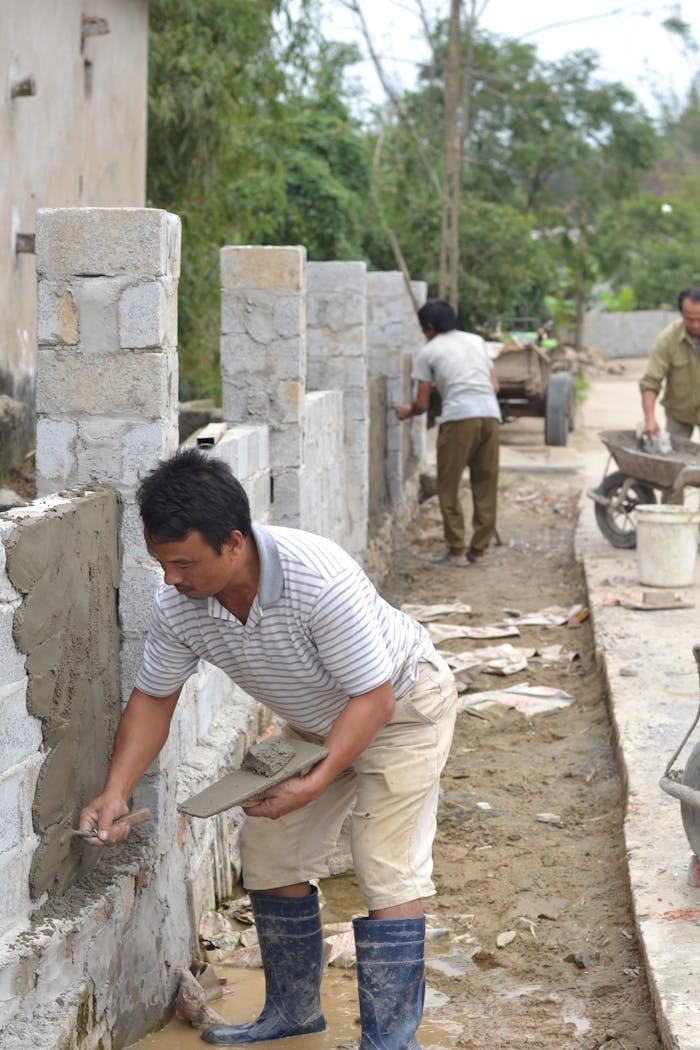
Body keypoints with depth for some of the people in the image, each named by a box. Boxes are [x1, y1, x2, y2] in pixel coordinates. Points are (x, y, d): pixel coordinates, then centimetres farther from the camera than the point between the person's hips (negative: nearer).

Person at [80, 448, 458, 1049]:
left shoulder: (321, 581, -40)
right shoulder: (177, 605, -21)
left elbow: (372, 697, -32)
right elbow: (154, 699, -5)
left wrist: (316, 783, -41)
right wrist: (116, 792, -16)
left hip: (400, 706, -7)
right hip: (316, 722, 7)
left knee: (388, 873, -13)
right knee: (270, 856, 7)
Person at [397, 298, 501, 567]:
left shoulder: (428, 352, 10)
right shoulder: (477, 341, 24)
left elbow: (422, 404, 10)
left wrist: (407, 412, 31)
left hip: (459, 417, -5)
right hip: (490, 414, 5)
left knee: (448, 486, 5)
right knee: (485, 485, 11)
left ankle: (456, 551, 4)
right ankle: (478, 549, 15)